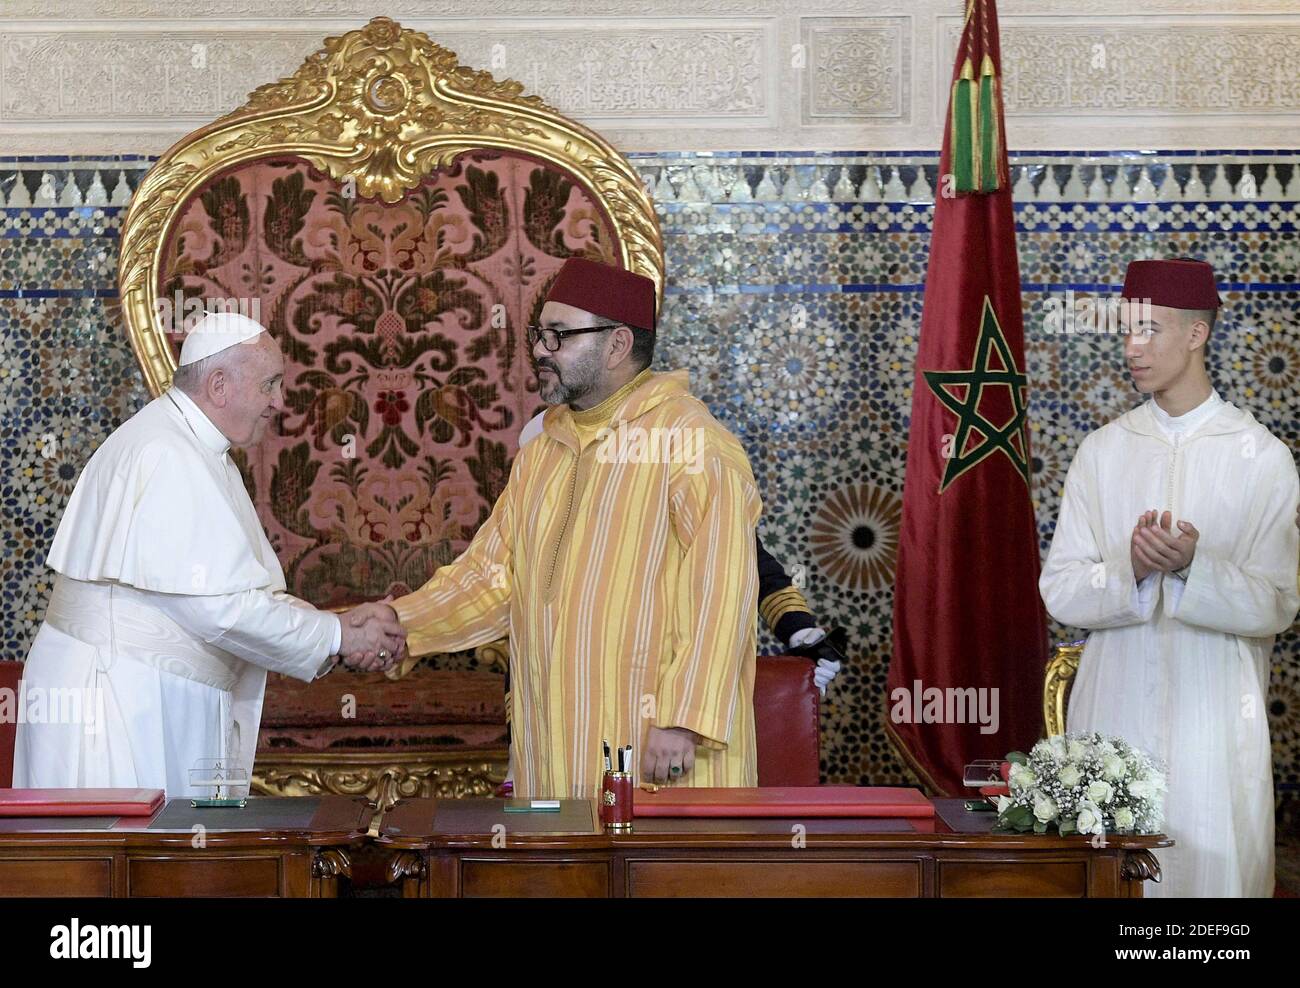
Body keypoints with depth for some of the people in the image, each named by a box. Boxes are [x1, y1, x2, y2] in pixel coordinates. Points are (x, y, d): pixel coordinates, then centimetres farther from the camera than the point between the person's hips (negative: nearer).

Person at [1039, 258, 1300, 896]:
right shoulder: (1102, 451, 7)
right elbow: (1059, 592, 1)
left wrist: (1194, 566, -24)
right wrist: (1130, 570, -19)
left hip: (1214, 719, -2)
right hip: (1113, 714, 2)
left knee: (1215, 872, -2)